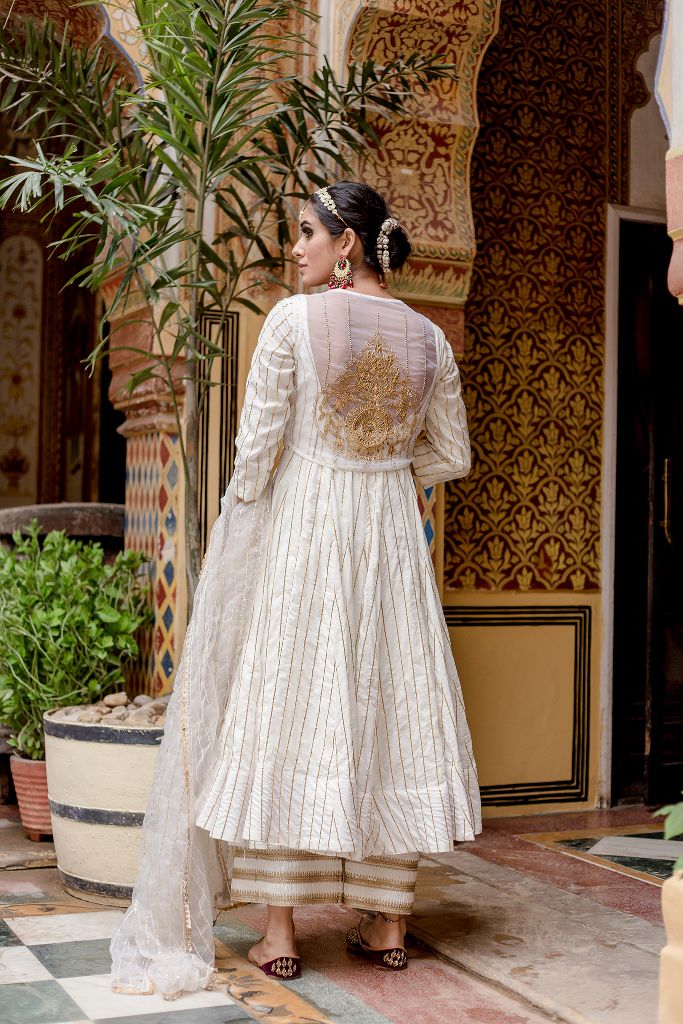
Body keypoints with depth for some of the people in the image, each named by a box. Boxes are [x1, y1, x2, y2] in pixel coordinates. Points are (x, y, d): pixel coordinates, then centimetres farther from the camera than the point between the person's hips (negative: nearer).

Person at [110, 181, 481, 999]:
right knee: (390, 712, 9)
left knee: (287, 710, 2)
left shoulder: (293, 320, -8)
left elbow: (256, 446, -9)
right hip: (391, 534, 4)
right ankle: (388, 924, 16)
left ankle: (278, 934, 6)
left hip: (301, 529, -4)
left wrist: (239, 526, 4)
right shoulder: (429, 338, 5)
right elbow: (451, 455, 10)